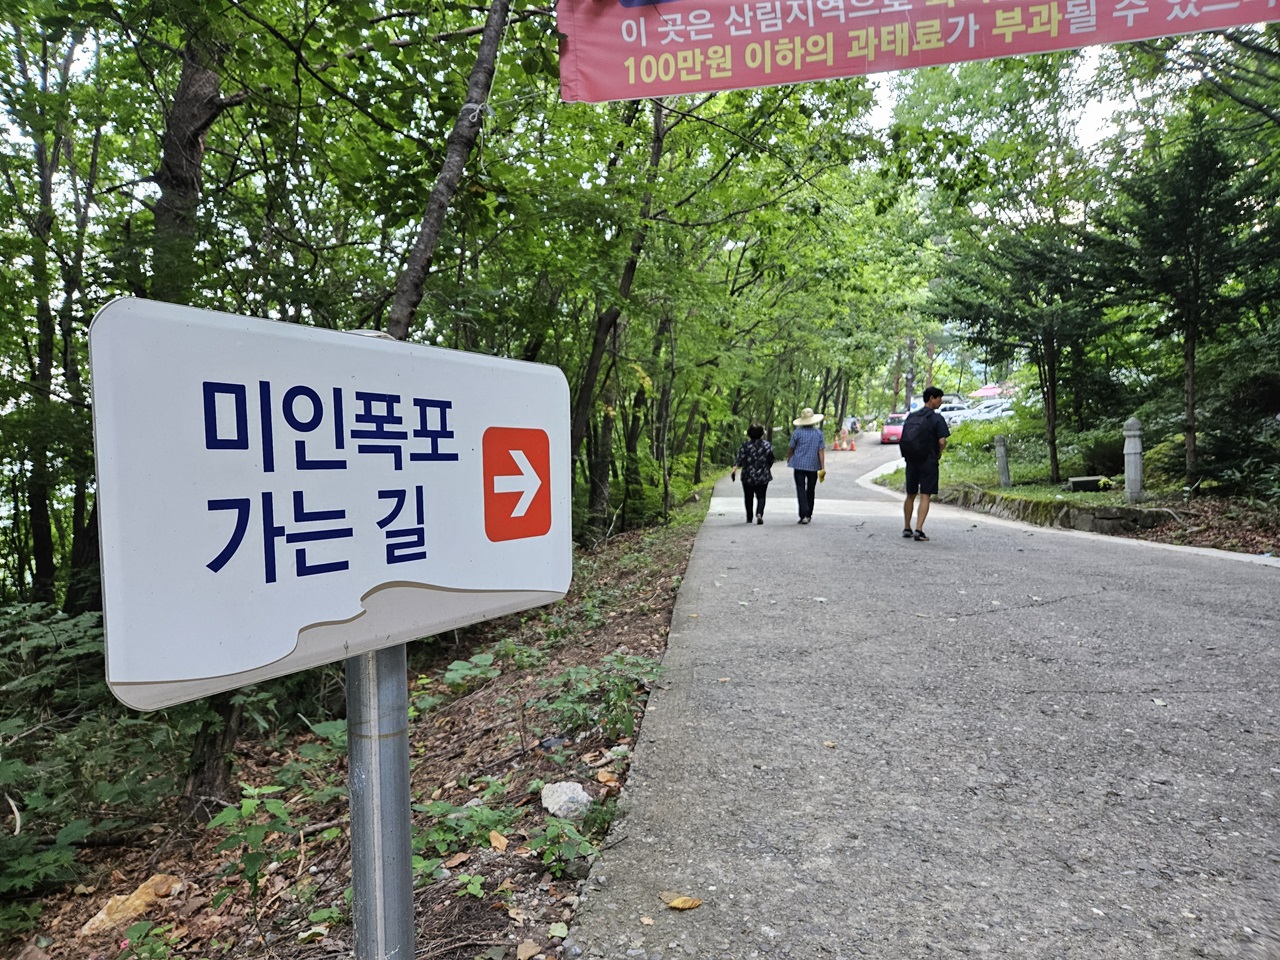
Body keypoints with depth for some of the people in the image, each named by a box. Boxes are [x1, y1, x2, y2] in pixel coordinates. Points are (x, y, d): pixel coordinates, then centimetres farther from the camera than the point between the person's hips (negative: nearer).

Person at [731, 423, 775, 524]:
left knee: (748, 497, 12)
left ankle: (749, 518, 18)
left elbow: (740, 459, -16)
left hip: (748, 476, 0)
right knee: (761, 497, 6)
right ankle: (759, 513, -19)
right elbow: (771, 459, -3)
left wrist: (734, 469, -24)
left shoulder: (745, 446, -5)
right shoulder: (766, 444, -1)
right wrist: (767, 468, 13)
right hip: (763, 476, 0)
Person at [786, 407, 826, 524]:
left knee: (801, 490, -3)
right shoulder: (818, 433, 0)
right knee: (810, 490, 16)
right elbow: (821, 451, -4)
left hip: (799, 465, -2)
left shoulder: (797, 432, -6)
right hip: (813, 466, 3)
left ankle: (804, 515, -14)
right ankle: (809, 514, 26)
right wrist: (823, 468, -3)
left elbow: (790, 448, 1)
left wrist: (789, 458, 21)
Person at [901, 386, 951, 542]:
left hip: (911, 460, 5)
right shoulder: (937, 418, -8)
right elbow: (942, 441, -16)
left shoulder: (911, 416, 7)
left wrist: (908, 455, 14)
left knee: (911, 495, 15)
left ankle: (906, 528, 22)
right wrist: (938, 454, 2)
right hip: (928, 461, -5)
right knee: (925, 496, -3)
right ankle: (918, 530, -10)